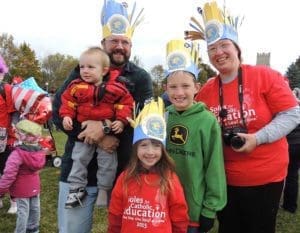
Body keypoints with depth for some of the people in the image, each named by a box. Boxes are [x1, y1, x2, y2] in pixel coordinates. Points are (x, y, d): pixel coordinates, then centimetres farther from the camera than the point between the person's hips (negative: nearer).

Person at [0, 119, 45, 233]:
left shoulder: (17, 153, -27)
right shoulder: (39, 152, -6)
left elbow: (9, 174, -25)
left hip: (21, 188, -7)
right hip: (34, 186, 7)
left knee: (23, 211, 4)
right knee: (35, 208, 19)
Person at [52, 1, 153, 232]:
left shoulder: (141, 78, 4)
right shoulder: (83, 71, 5)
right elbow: (58, 112, -4)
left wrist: (105, 126, -23)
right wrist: (97, 137, -16)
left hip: (124, 169, 0)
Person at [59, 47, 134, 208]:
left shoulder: (115, 88, -11)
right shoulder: (76, 87, -5)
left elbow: (126, 102, -4)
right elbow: (67, 101, 4)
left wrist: (121, 120, -13)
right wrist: (66, 116, -9)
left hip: (108, 133, -1)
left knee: (107, 162, 6)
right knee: (79, 159, 7)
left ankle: (104, 189, 25)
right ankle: (77, 188, 23)